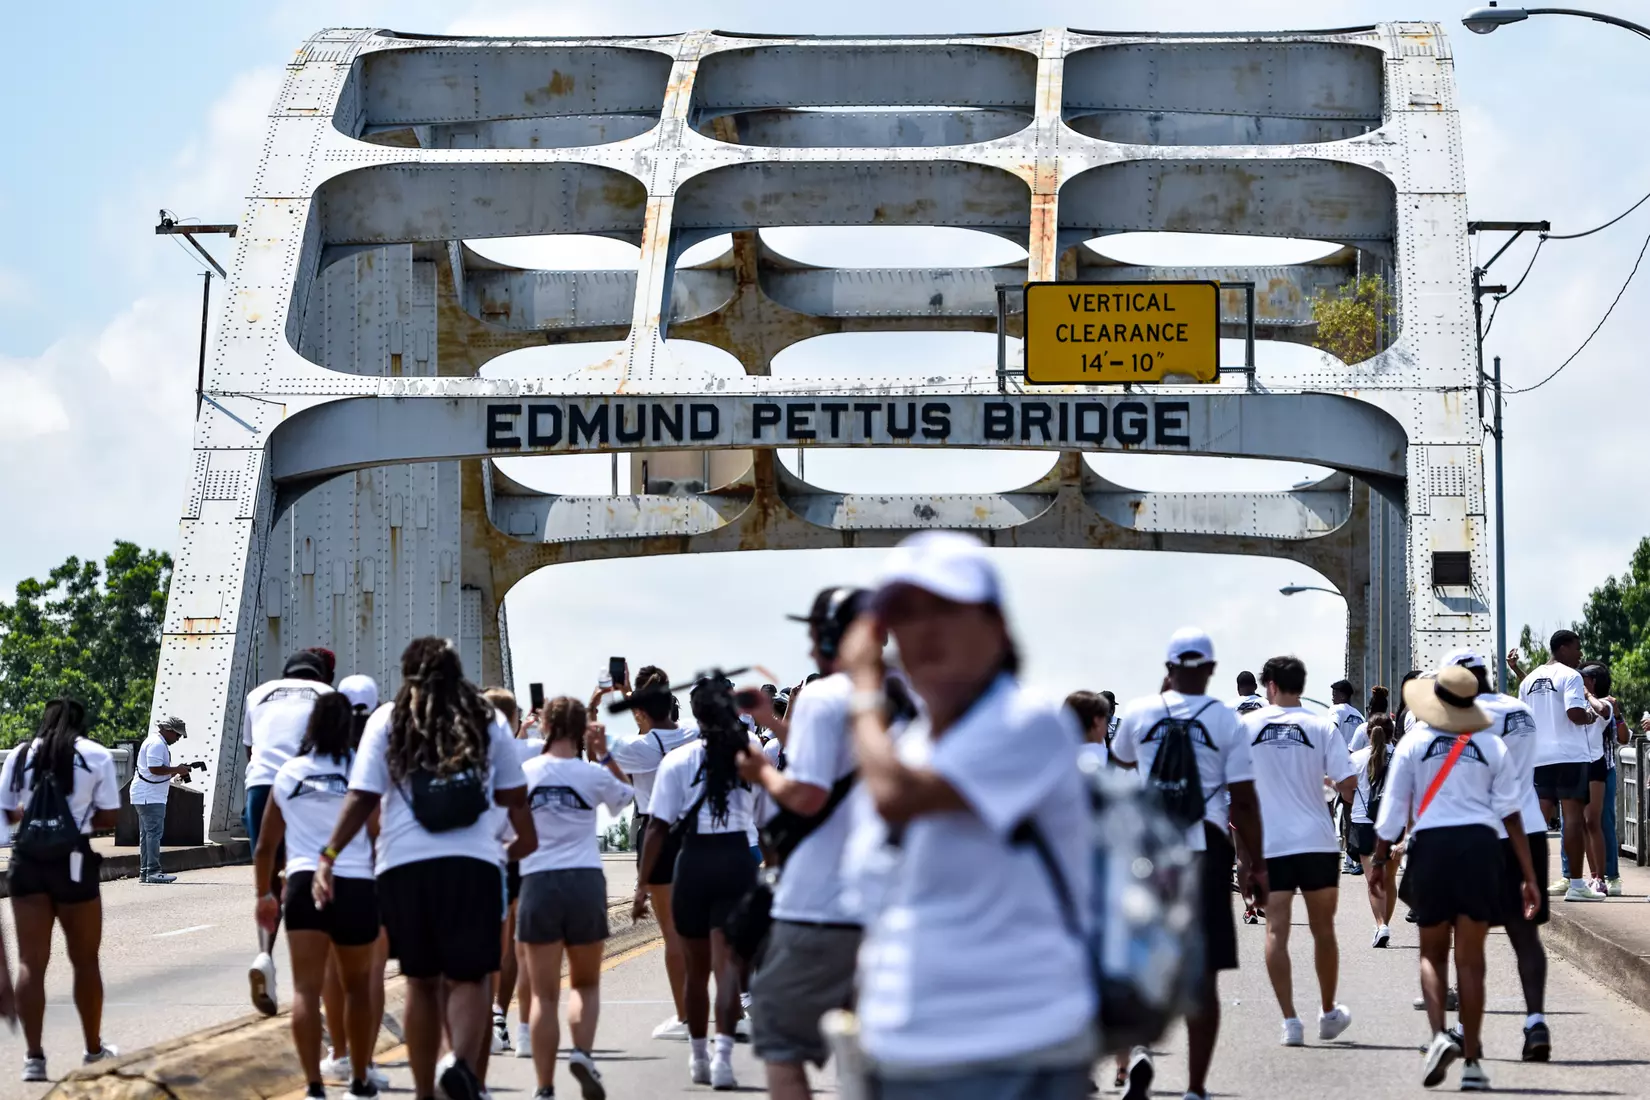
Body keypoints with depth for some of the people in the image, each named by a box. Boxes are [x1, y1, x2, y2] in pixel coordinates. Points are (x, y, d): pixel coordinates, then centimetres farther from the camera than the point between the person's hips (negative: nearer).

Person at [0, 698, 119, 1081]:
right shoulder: (97, 755, 1)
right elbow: (108, 817, 0)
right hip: (73, 860, -2)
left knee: (31, 962, 3)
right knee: (85, 961, 12)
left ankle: (33, 1057, -5)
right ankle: (94, 1050, 24)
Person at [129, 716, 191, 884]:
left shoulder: (156, 742, 20)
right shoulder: (157, 744, -15)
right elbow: (155, 769, -23)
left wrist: (177, 771, 12)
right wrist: (176, 770, -15)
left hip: (145, 797, 11)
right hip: (150, 797, -11)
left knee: (147, 834, 13)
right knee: (154, 832, -12)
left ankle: (144, 872, 16)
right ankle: (153, 872, -15)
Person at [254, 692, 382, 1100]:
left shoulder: (288, 774, 10)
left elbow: (265, 845, 15)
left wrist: (264, 894, 28)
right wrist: (386, 895, 9)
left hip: (304, 884, 0)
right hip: (357, 886, 0)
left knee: (307, 988, -4)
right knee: (357, 987, 16)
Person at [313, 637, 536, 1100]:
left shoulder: (388, 720, 8)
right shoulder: (488, 721, 11)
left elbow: (361, 798, 1)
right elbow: (515, 796, 15)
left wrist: (327, 856, 4)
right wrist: (525, 839, 33)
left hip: (404, 865, 1)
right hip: (472, 864, -1)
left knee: (421, 981, 14)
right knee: (469, 977, 1)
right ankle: (463, 1063, -27)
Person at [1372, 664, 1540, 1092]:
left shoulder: (1414, 743, 1)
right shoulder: (1492, 746, 4)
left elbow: (1393, 809, 0)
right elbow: (1511, 814, 2)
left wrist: (1379, 859, 12)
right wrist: (1529, 876, 5)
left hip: (1430, 847, -1)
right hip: (1480, 847, 1)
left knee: (1433, 952, 13)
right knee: (1470, 959, 5)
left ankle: (1439, 1035, -11)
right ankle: (1472, 1061, 4)